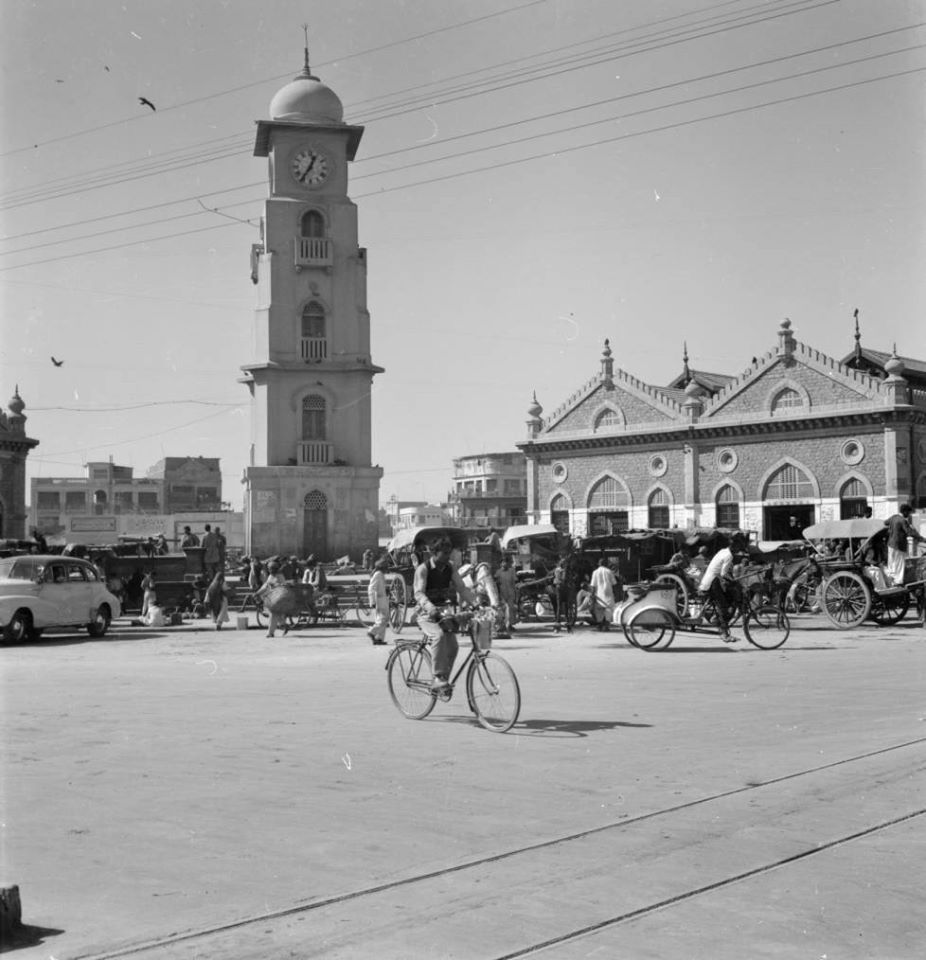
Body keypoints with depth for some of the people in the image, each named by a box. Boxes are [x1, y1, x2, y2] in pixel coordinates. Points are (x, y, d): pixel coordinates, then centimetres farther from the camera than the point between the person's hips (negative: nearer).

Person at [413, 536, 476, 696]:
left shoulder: (450, 568, 4)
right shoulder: (423, 569, -13)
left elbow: (462, 588, 1)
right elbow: (419, 593, -23)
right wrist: (430, 608, -42)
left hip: (443, 613, 5)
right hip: (427, 615, -5)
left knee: (452, 645, -14)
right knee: (439, 635, -33)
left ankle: (442, 681, 4)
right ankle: (439, 678, -30)